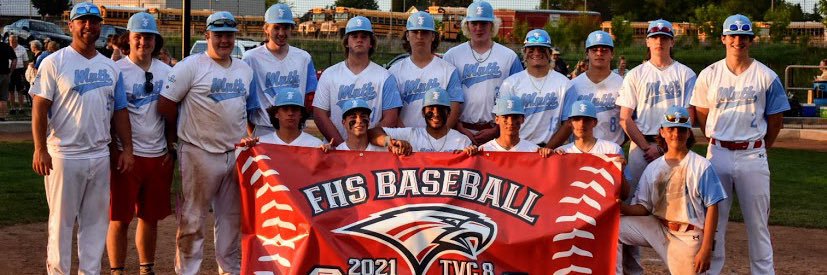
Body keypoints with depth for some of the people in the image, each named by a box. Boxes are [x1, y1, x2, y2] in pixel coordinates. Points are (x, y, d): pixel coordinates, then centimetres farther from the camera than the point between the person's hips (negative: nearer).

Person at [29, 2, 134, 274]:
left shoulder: (111, 67, 11)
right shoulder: (54, 63, -4)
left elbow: (119, 110, 13)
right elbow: (40, 107, -8)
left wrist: (127, 148, 6)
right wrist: (40, 149, -16)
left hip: (100, 156, 5)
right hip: (63, 156, -5)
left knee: (95, 221, 10)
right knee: (61, 220, 3)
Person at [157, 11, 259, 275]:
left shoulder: (245, 69, 12)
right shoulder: (191, 66, -7)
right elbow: (166, 104, -8)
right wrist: (177, 134, 1)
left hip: (236, 153, 6)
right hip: (200, 154, -6)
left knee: (232, 217, 14)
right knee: (193, 218, 1)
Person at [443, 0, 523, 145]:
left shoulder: (509, 57, 4)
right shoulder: (452, 55, 5)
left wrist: (496, 130, -6)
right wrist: (461, 130, -6)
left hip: (497, 132, 0)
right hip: (462, 132, 0)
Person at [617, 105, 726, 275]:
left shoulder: (701, 166, -6)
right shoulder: (653, 168, 6)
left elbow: (712, 208, -8)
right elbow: (644, 207, 5)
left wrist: (706, 249, -14)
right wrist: (623, 207, -18)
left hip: (690, 236, -3)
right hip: (657, 227, 4)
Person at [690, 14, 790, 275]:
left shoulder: (767, 77, -1)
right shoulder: (709, 75, 4)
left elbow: (776, 119, 6)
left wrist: (758, 149, 8)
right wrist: (718, 143, 10)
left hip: (753, 156, -1)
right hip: (718, 154, 2)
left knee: (758, 222, 3)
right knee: (713, 221, 7)